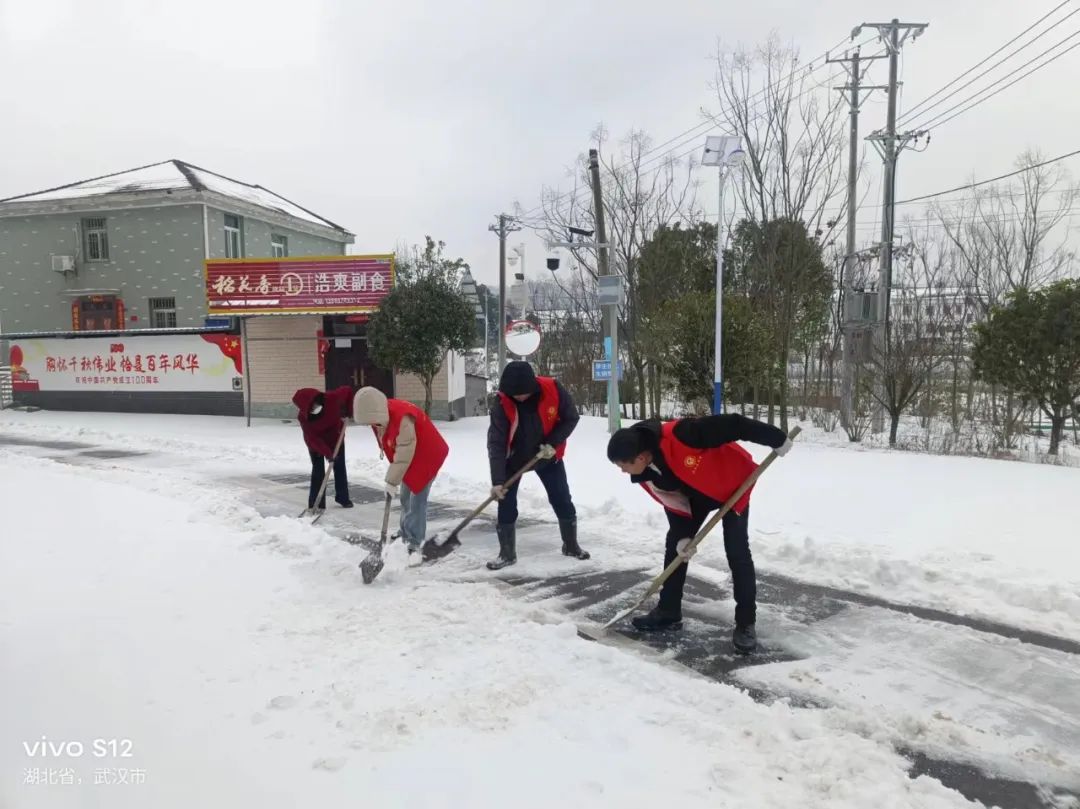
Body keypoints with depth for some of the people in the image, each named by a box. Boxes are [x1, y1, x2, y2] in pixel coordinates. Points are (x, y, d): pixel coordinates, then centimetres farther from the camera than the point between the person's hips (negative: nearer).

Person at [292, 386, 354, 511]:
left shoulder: (332, 398, -34)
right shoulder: (304, 417, -32)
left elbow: (347, 390, -15)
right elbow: (313, 439, -30)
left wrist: (348, 411, -15)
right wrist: (328, 453, -38)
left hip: (335, 437, 2)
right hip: (316, 444, -2)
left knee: (340, 467, 10)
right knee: (318, 471, -5)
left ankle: (343, 497, 24)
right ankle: (316, 504, 1)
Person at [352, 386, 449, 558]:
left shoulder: (403, 418, -37)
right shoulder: (381, 415, -10)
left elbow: (404, 454, -34)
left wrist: (392, 481, -29)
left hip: (428, 456, -9)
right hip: (409, 459, 9)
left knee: (417, 500, -11)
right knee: (405, 499, 14)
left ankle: (415, 544, -5)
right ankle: (406, 536, 28)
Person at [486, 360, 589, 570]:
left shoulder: (553, 390, -27)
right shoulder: (502, 404, -28)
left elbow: (571, 418, -12)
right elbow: (496, 443, -29)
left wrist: (553, 443, -25)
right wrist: (497, 480, -36)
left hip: (548, 455, 1)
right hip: (514, 458, -1)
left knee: (563, 501, 6)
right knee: (506, 503, -6)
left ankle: (571, 545, 25)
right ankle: (507, 553, 8)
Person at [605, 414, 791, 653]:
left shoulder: (680, 435, -41)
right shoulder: (646, 473, -17)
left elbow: (733, 425, -36)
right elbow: (671, 501, -5)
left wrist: (777, 440, -28)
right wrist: (682, 536, -12)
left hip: (732, 484, -6)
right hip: (696, 495, 6)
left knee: (737, 552, -10)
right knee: (674, 545, 5)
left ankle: (746, 623, 2)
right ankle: (669, 612, 17)